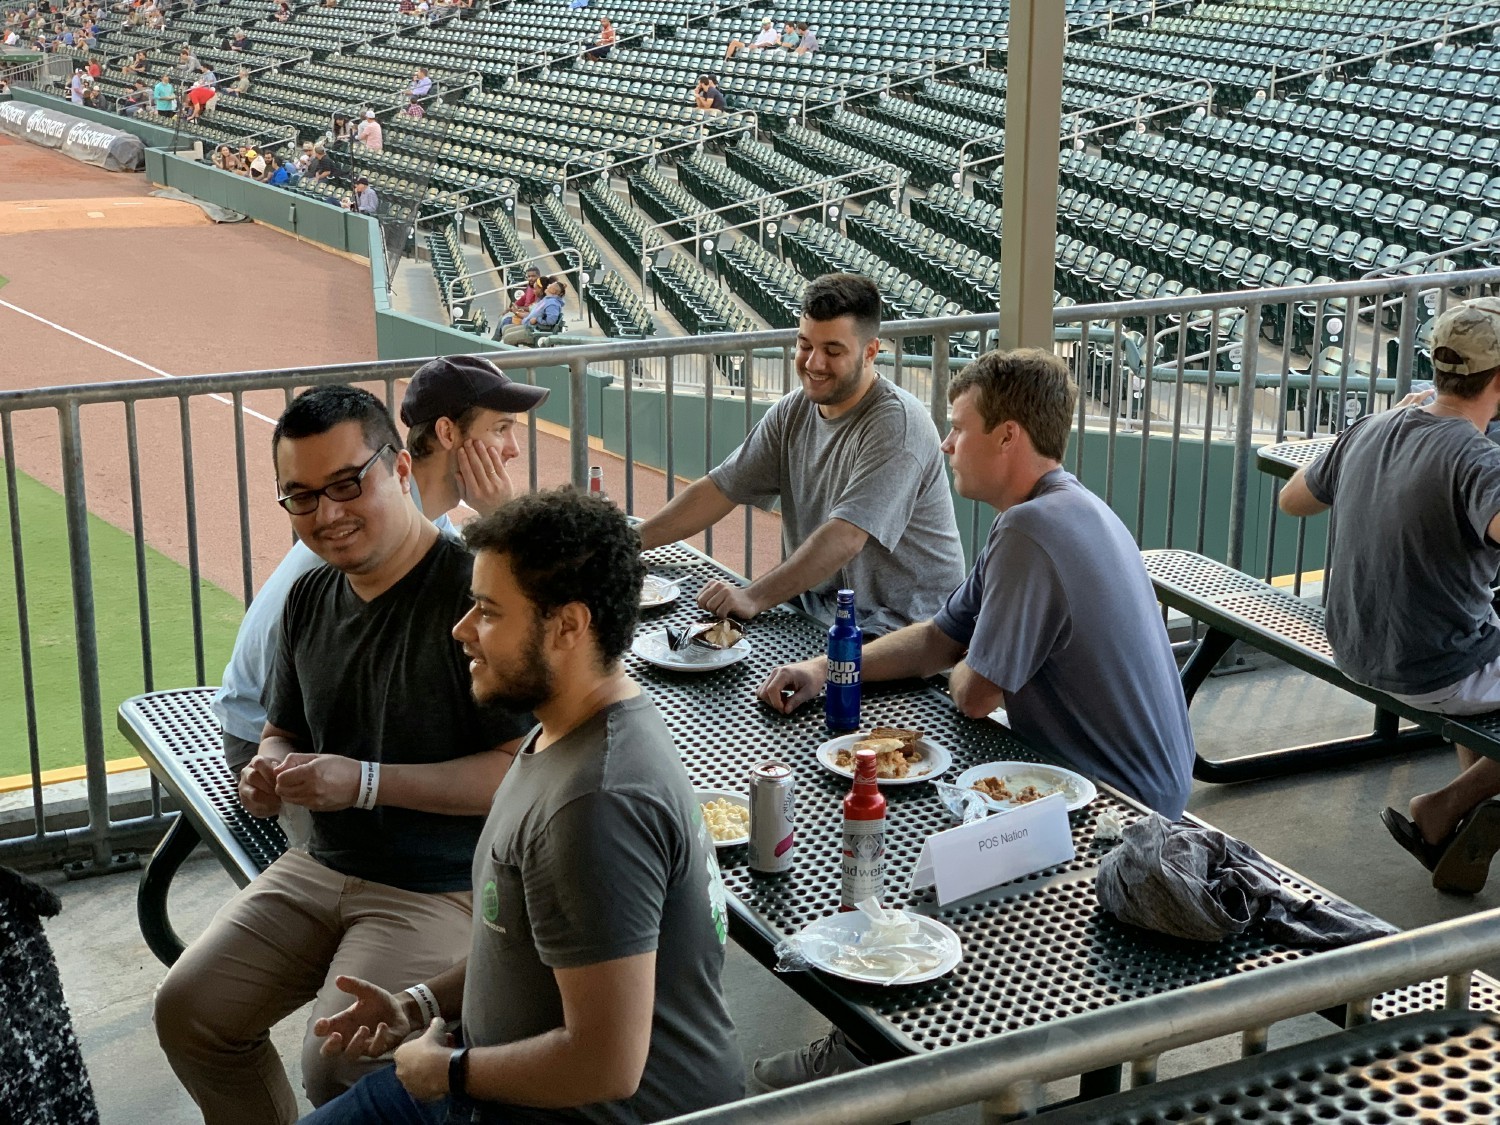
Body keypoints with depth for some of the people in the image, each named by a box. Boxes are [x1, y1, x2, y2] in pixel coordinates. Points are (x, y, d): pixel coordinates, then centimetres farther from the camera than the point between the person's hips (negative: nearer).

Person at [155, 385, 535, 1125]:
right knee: (188, 1012, 2)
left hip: (442, 889, -8)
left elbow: (523, 768, -23)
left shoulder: (473, 591, -20)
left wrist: (365, 782, -25)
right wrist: (268, 774, -5)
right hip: (321, 865, 8)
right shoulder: (310, 598, 6)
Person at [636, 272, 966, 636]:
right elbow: (719, 490, 8)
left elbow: (844, 538, -28)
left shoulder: (897, 425, -18)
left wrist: (753, 598, -35)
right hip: (816, 613, 7)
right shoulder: (793, 412, 7)